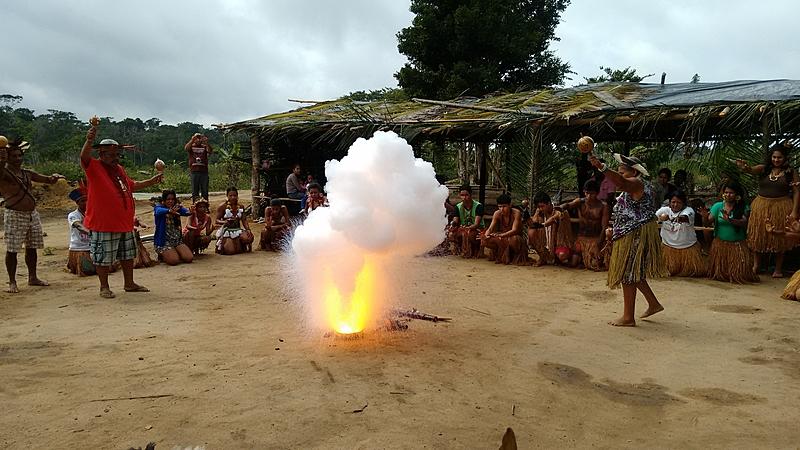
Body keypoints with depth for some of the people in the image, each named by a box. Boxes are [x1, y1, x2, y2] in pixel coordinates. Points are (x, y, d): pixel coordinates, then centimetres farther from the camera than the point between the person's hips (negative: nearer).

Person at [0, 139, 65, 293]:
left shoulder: (27, 173, 12)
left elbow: (49, 180, 14)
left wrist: (54, 177, -8)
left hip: (33, 215, 6)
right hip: (14, 216, -6)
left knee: (32, 248, 13)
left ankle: (33, 278, 24)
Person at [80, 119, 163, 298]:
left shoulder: (119, 169, 14)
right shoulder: (94, 167, -9)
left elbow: (131, 185, 28)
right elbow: (84, 157, -31)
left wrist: (151, 182, 23)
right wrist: (89, 140, -49)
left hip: (124, 223, 8)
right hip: (103, 224, -8)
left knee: (127, 255, 16)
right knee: (104, 258, 2)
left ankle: (129, 284, 29)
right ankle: (104, 287, 17)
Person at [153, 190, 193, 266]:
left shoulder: (177, 208, 5)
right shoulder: (158, 207, -5)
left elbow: (185, 211, -17)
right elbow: (159, 211, -30)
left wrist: (190, 211, -43)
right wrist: (169, 211, -53)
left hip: (177, 239, 4)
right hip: (163, 241, -4)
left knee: (189, 258, -13)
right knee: (174, 261, -22)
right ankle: (162, 255, 13)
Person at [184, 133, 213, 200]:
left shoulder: (204, 147, 7)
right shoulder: (191, 146, 7)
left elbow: (210, 151, -12)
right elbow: (186, 148, -15)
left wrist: (206, 143, -29)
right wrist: (192, 140, -30)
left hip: (204, 171, 1)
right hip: (194, 171, -1)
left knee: (205, 190, 4)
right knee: (195, 190, 4)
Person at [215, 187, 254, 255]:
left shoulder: (240, 207, 7)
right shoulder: (222, 206, -6)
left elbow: (244, 220, 6)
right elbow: (217, 220, -8)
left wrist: (248, 229, -11)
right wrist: (224, 222, -30)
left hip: (237, 230, 4)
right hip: (226, 231, -4)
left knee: (248, 238, -29)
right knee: (230, 251, -21)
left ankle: (240, 245, 11)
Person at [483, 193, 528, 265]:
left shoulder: (516, 213, -21)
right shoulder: (497, 214, -8)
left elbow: (514, 230, -31)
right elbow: (490, 228, -13)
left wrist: (501, 235, -49)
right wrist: (486, 236, -38)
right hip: (503, 240, 5)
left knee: (513, 239, -41)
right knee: (486, 241, -20)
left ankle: (518, 256, -8)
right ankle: (501, 256, 7)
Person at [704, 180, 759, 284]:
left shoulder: (743, 207, -2)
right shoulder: (718, 206, 2)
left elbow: (744, 223, -17)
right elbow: (709, 222, -3)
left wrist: (729, 220, -34)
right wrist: (705, 217, -26)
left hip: (738, 244, -1)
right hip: (720, 244, 1)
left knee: (740, 273, -5)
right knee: (719, 273, 1)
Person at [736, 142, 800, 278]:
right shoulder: (764, 169, 0)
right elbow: (751, 170, -20)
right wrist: (744, 167, -45)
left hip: (781, 208, -1)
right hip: (761, 207, 2)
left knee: (779, 239, 6)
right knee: (758, 237, 7)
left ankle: (778, 269, 16)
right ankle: (756, 265, 20)